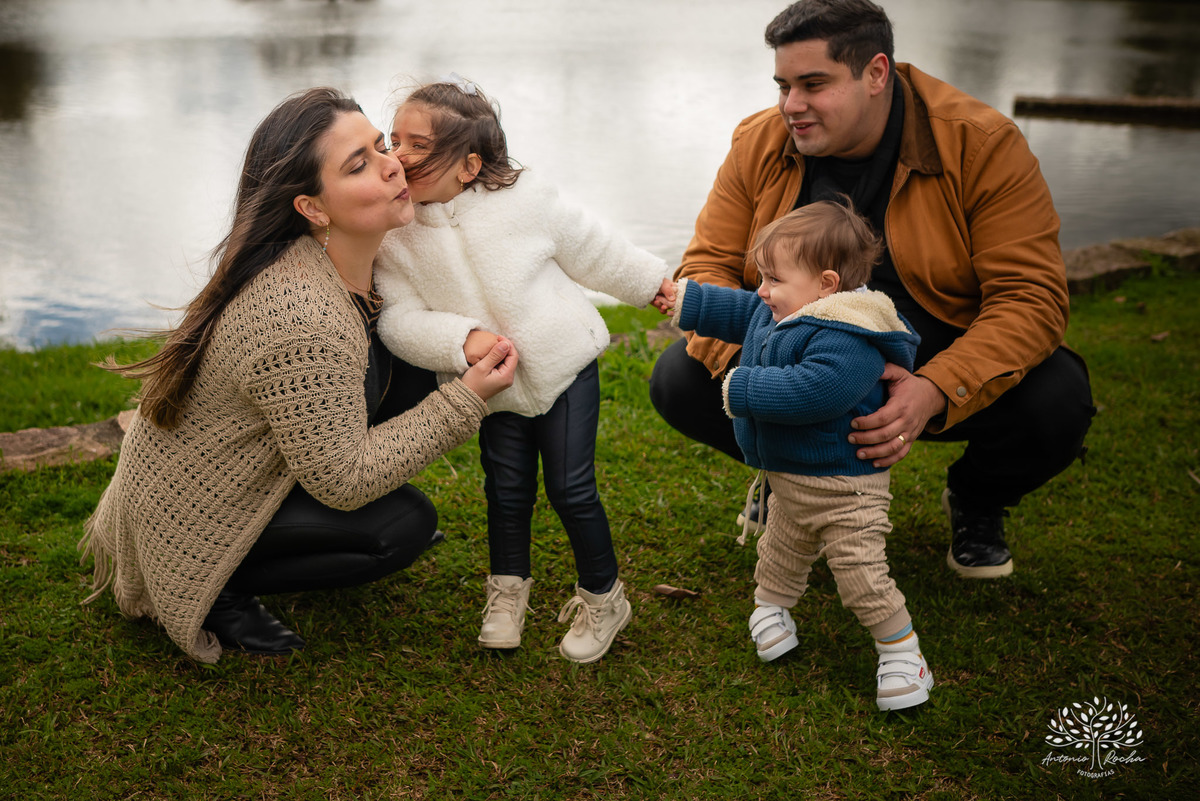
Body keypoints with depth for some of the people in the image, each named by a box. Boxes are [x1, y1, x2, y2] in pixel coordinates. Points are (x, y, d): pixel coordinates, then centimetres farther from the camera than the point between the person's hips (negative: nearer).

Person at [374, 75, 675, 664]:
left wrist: (648, 282, 13)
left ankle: (603, 594, 21)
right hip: (494, 388, 2)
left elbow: (591, 250, 0)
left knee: (570, 488, 0)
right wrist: (460, 339, -33)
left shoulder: (524, 200, -15)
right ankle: (508, 584, 35)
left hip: (565, 369, -2)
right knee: (506, 487, 8)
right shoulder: (395, 238, -11)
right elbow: (399, 318, -16)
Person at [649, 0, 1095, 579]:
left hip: (937, 371, -2)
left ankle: (976, 501, 8)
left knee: (1057, 402, -30)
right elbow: (709, 264, -7)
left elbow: (1031, 296, -21)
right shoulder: (759, 142, -7)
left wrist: (936, 390, -38)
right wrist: (745, 363, -29)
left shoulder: (982, 145, -17)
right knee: (679, 379, -20)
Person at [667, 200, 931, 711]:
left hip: (841, 483, -9)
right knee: (781, 549, 26)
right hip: (788, 477, 9)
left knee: (860, 572, -4)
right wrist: (685, 301, 24)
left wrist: (744, 388, -30)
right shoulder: (776, 311, 3)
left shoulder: (848, 340, -30)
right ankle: (770, 604, 50)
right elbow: (737, 312, 22)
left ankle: (901, 649, 14)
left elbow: (810, 391, -41)